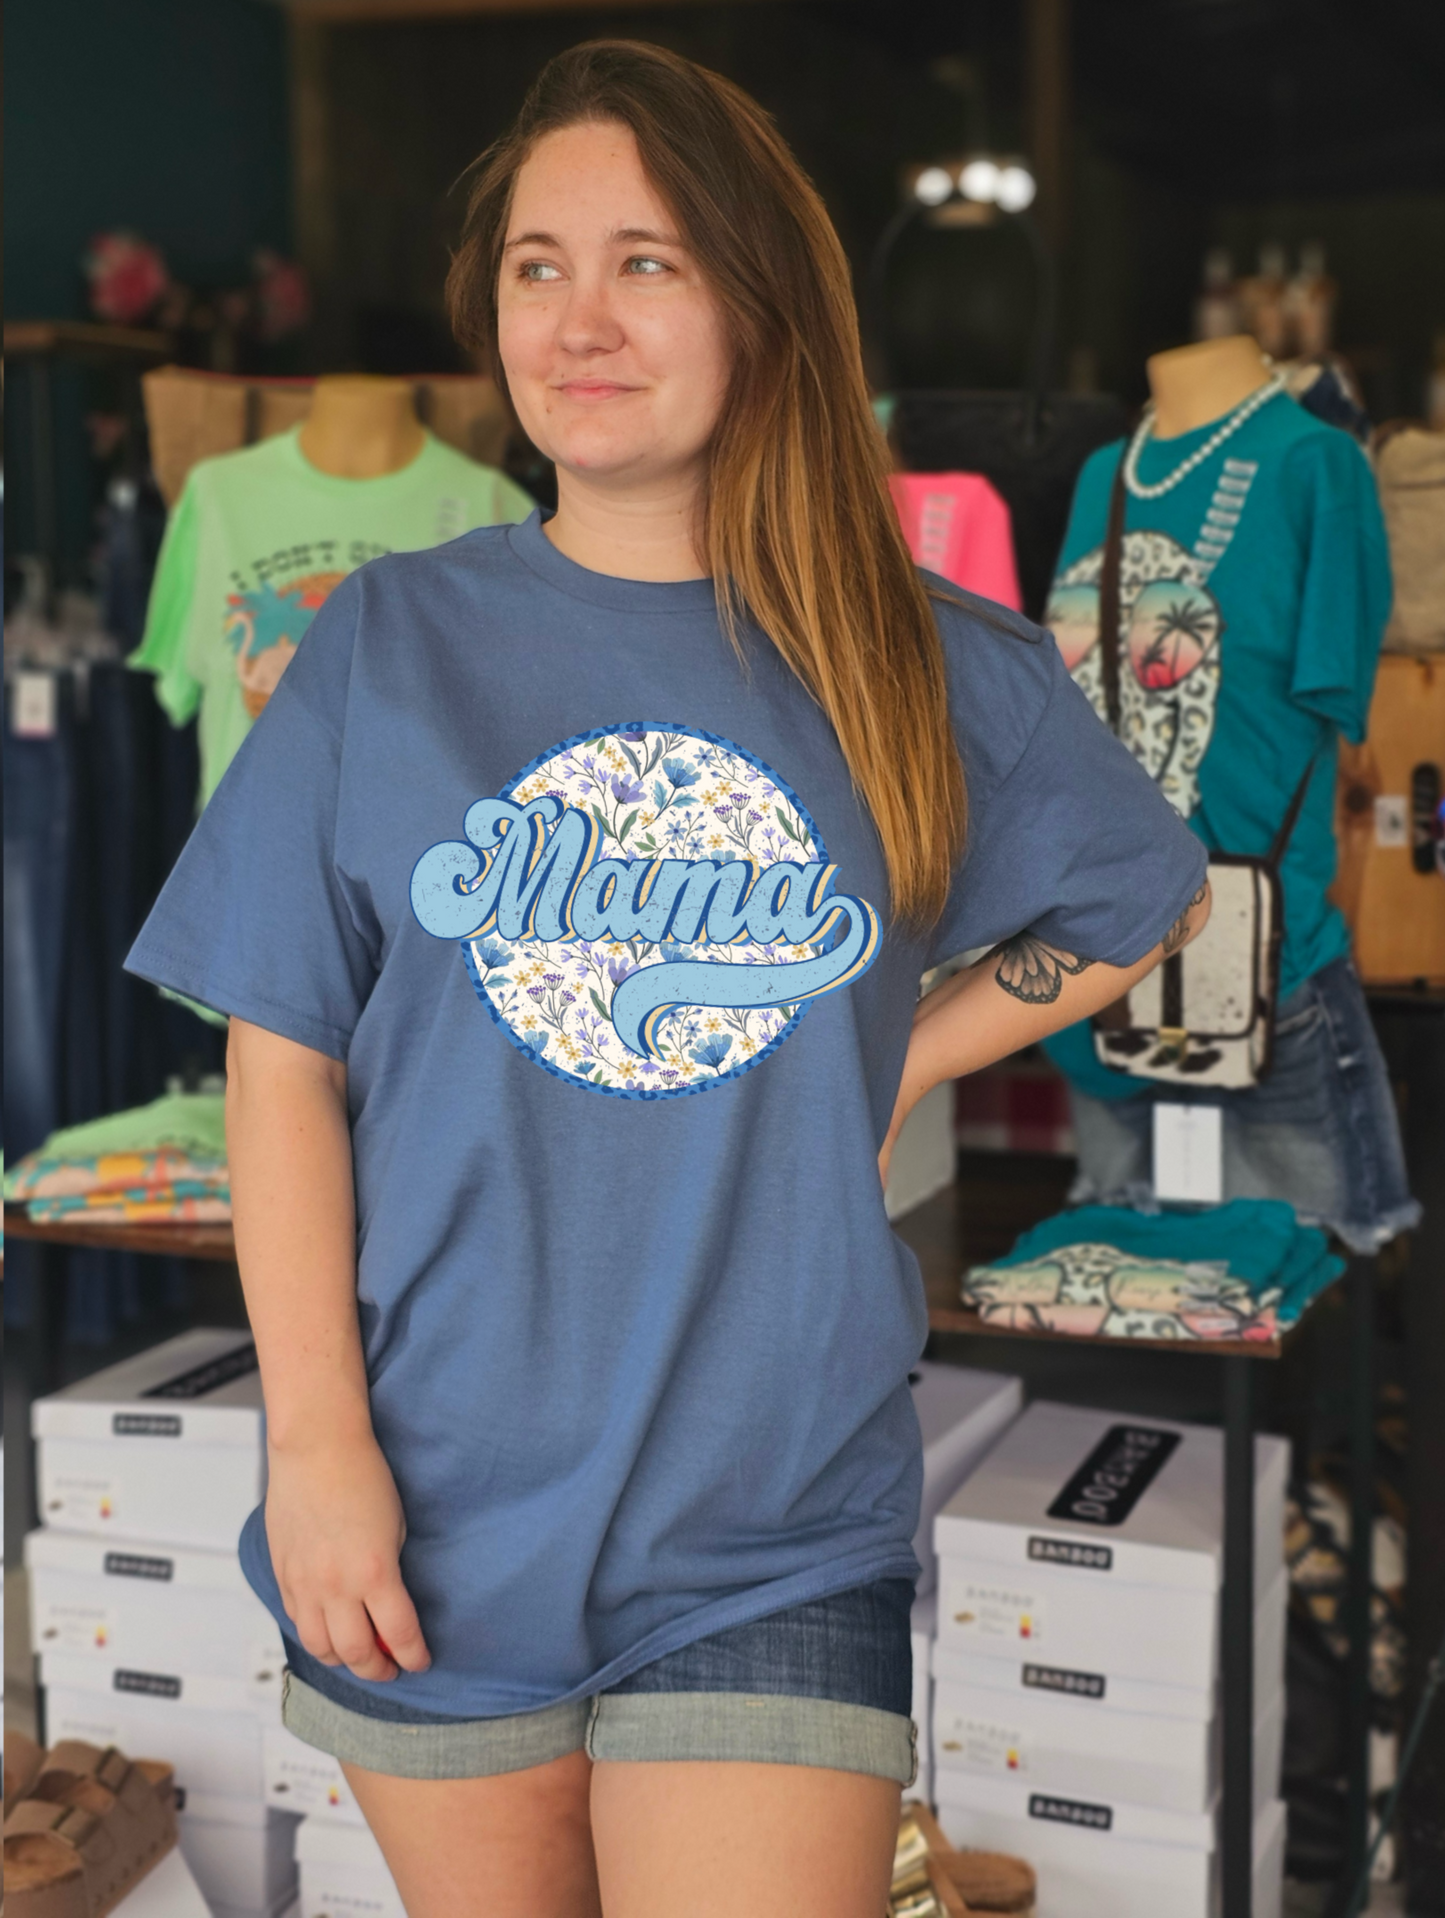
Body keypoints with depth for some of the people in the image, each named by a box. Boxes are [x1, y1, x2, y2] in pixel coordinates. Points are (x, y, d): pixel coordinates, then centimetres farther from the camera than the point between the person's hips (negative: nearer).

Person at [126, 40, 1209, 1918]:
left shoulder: (943, 676, -1)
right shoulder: (391, 641, -1)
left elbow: (1146, 900, 17)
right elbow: (286, 1061, -1)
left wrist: (906, 1058, 3)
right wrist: (318, 1442, -7)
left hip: (774, 1537, -1)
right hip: (431, 1526, 1)